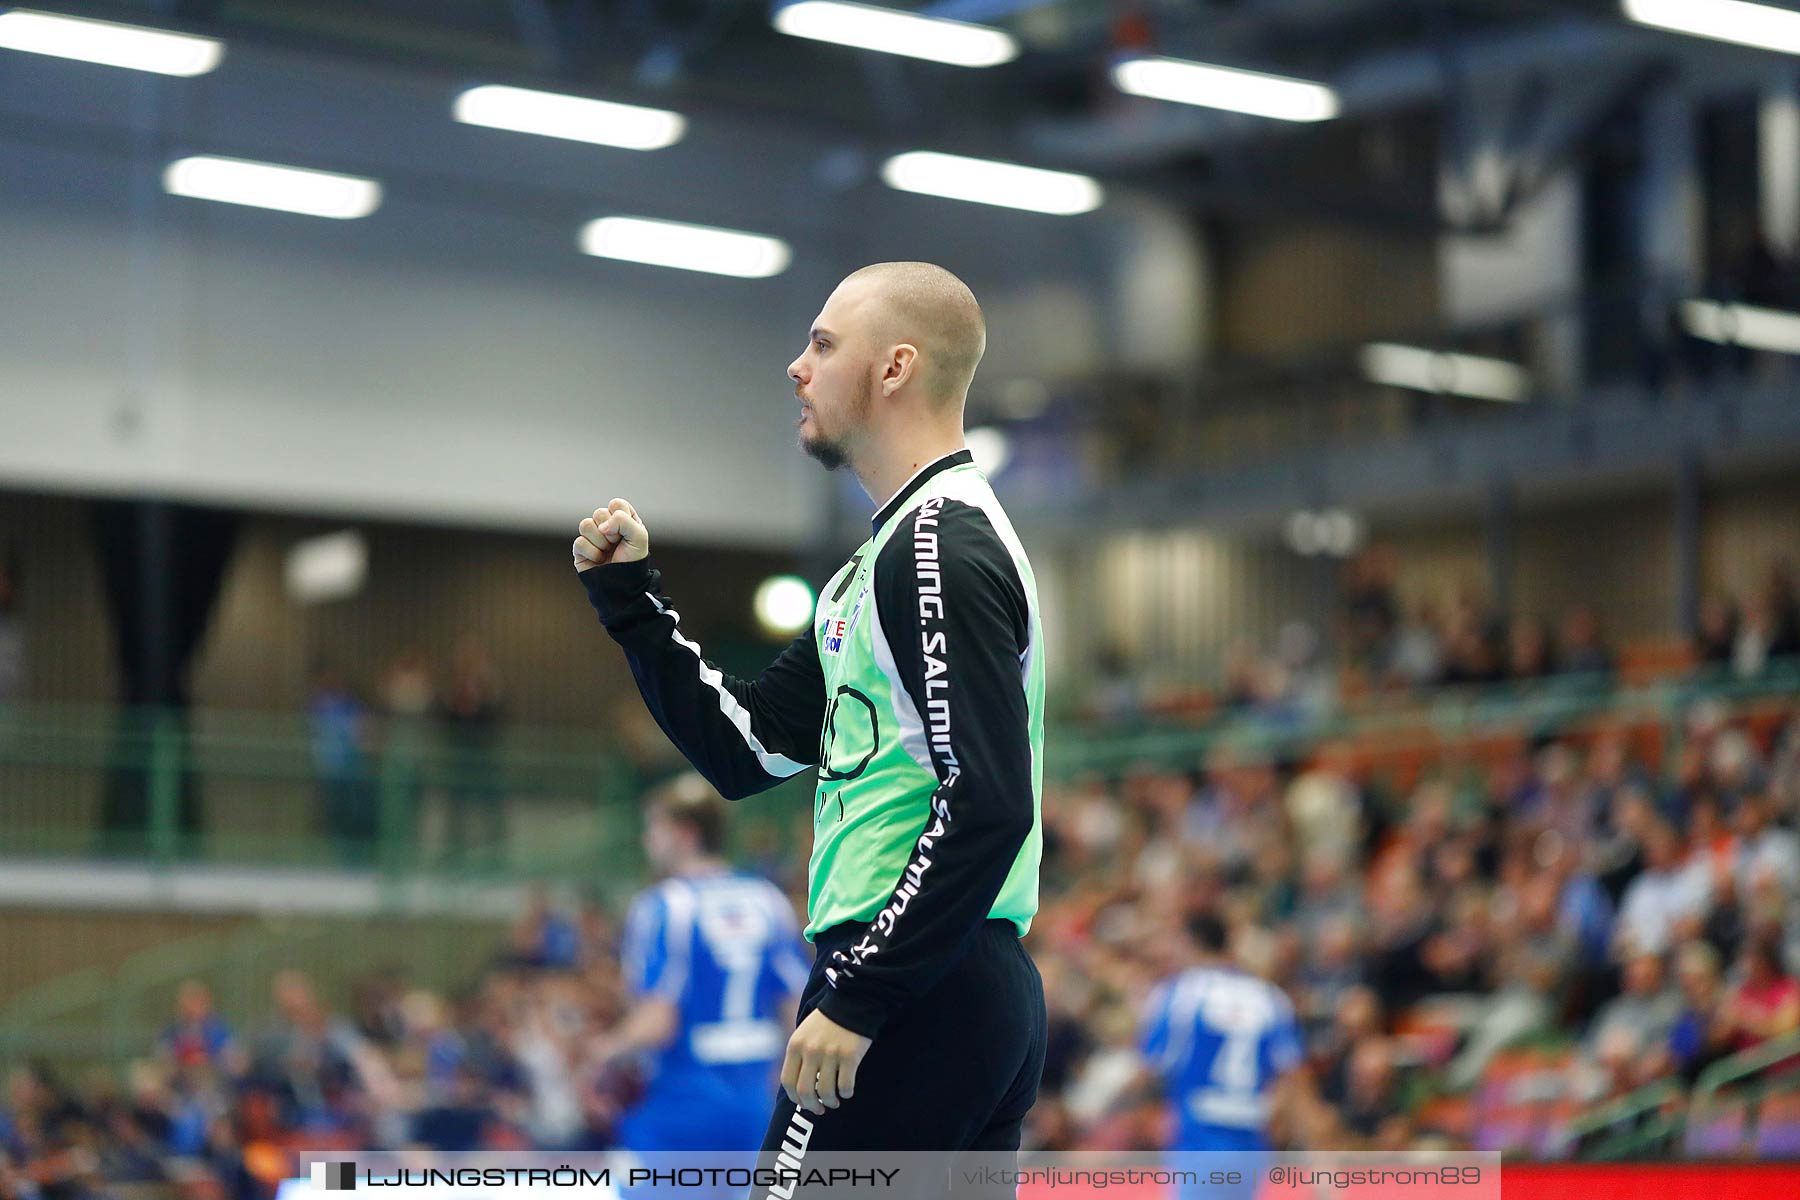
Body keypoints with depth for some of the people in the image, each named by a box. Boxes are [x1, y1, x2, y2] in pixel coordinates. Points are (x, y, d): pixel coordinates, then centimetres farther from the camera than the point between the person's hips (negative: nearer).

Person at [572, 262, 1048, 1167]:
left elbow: (988, 805, -21)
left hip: (912, 995, -10)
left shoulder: (940, 545, -12)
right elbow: (742, 750, 20)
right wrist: (629, 594, 14)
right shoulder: (883, 557, 21)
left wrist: (855, 1000, -21)